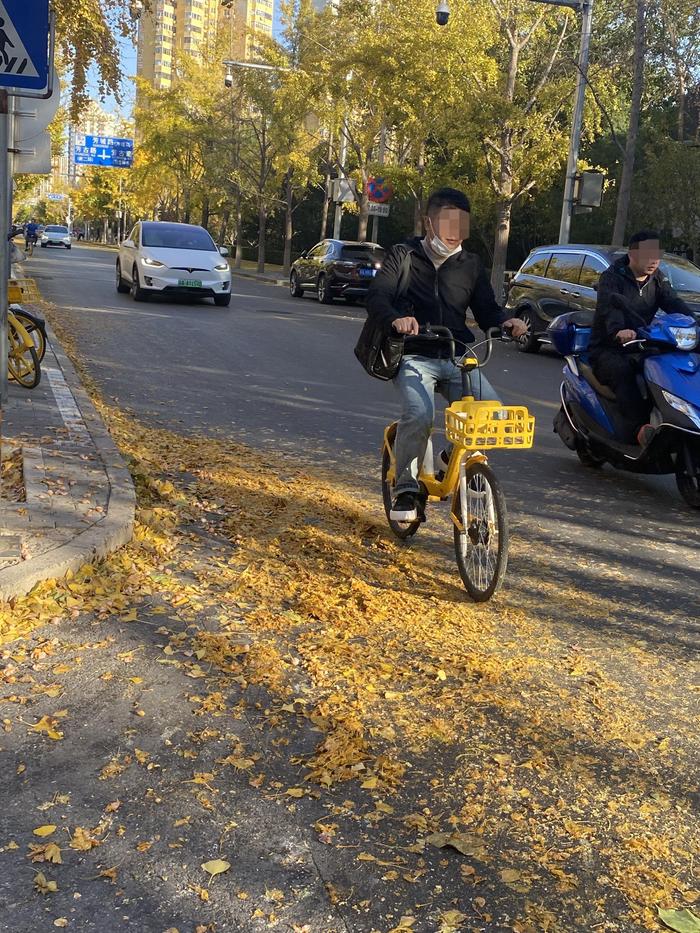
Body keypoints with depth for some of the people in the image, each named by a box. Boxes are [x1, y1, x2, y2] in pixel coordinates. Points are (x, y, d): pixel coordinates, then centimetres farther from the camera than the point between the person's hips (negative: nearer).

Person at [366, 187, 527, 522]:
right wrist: (396, 319, -33)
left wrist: (505, 322, -13)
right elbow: (376, 296, -10)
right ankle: (405, 487, -11)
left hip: (457, 359, 4)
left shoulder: (470, 264, 14)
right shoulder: (404, 256, 3)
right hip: (414, 357, -3)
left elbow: (486, 309, 12)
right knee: (419, 414, -31)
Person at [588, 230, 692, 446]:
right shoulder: (611, 278, -8)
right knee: (623, 372, -37)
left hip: (641, 350, 6)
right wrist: (618, 331, -51)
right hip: (607, 349, -6)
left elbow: (674, 303, -3)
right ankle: (637, 428, -47)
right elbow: (610, 306, -29)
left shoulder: (657, 279, 13)